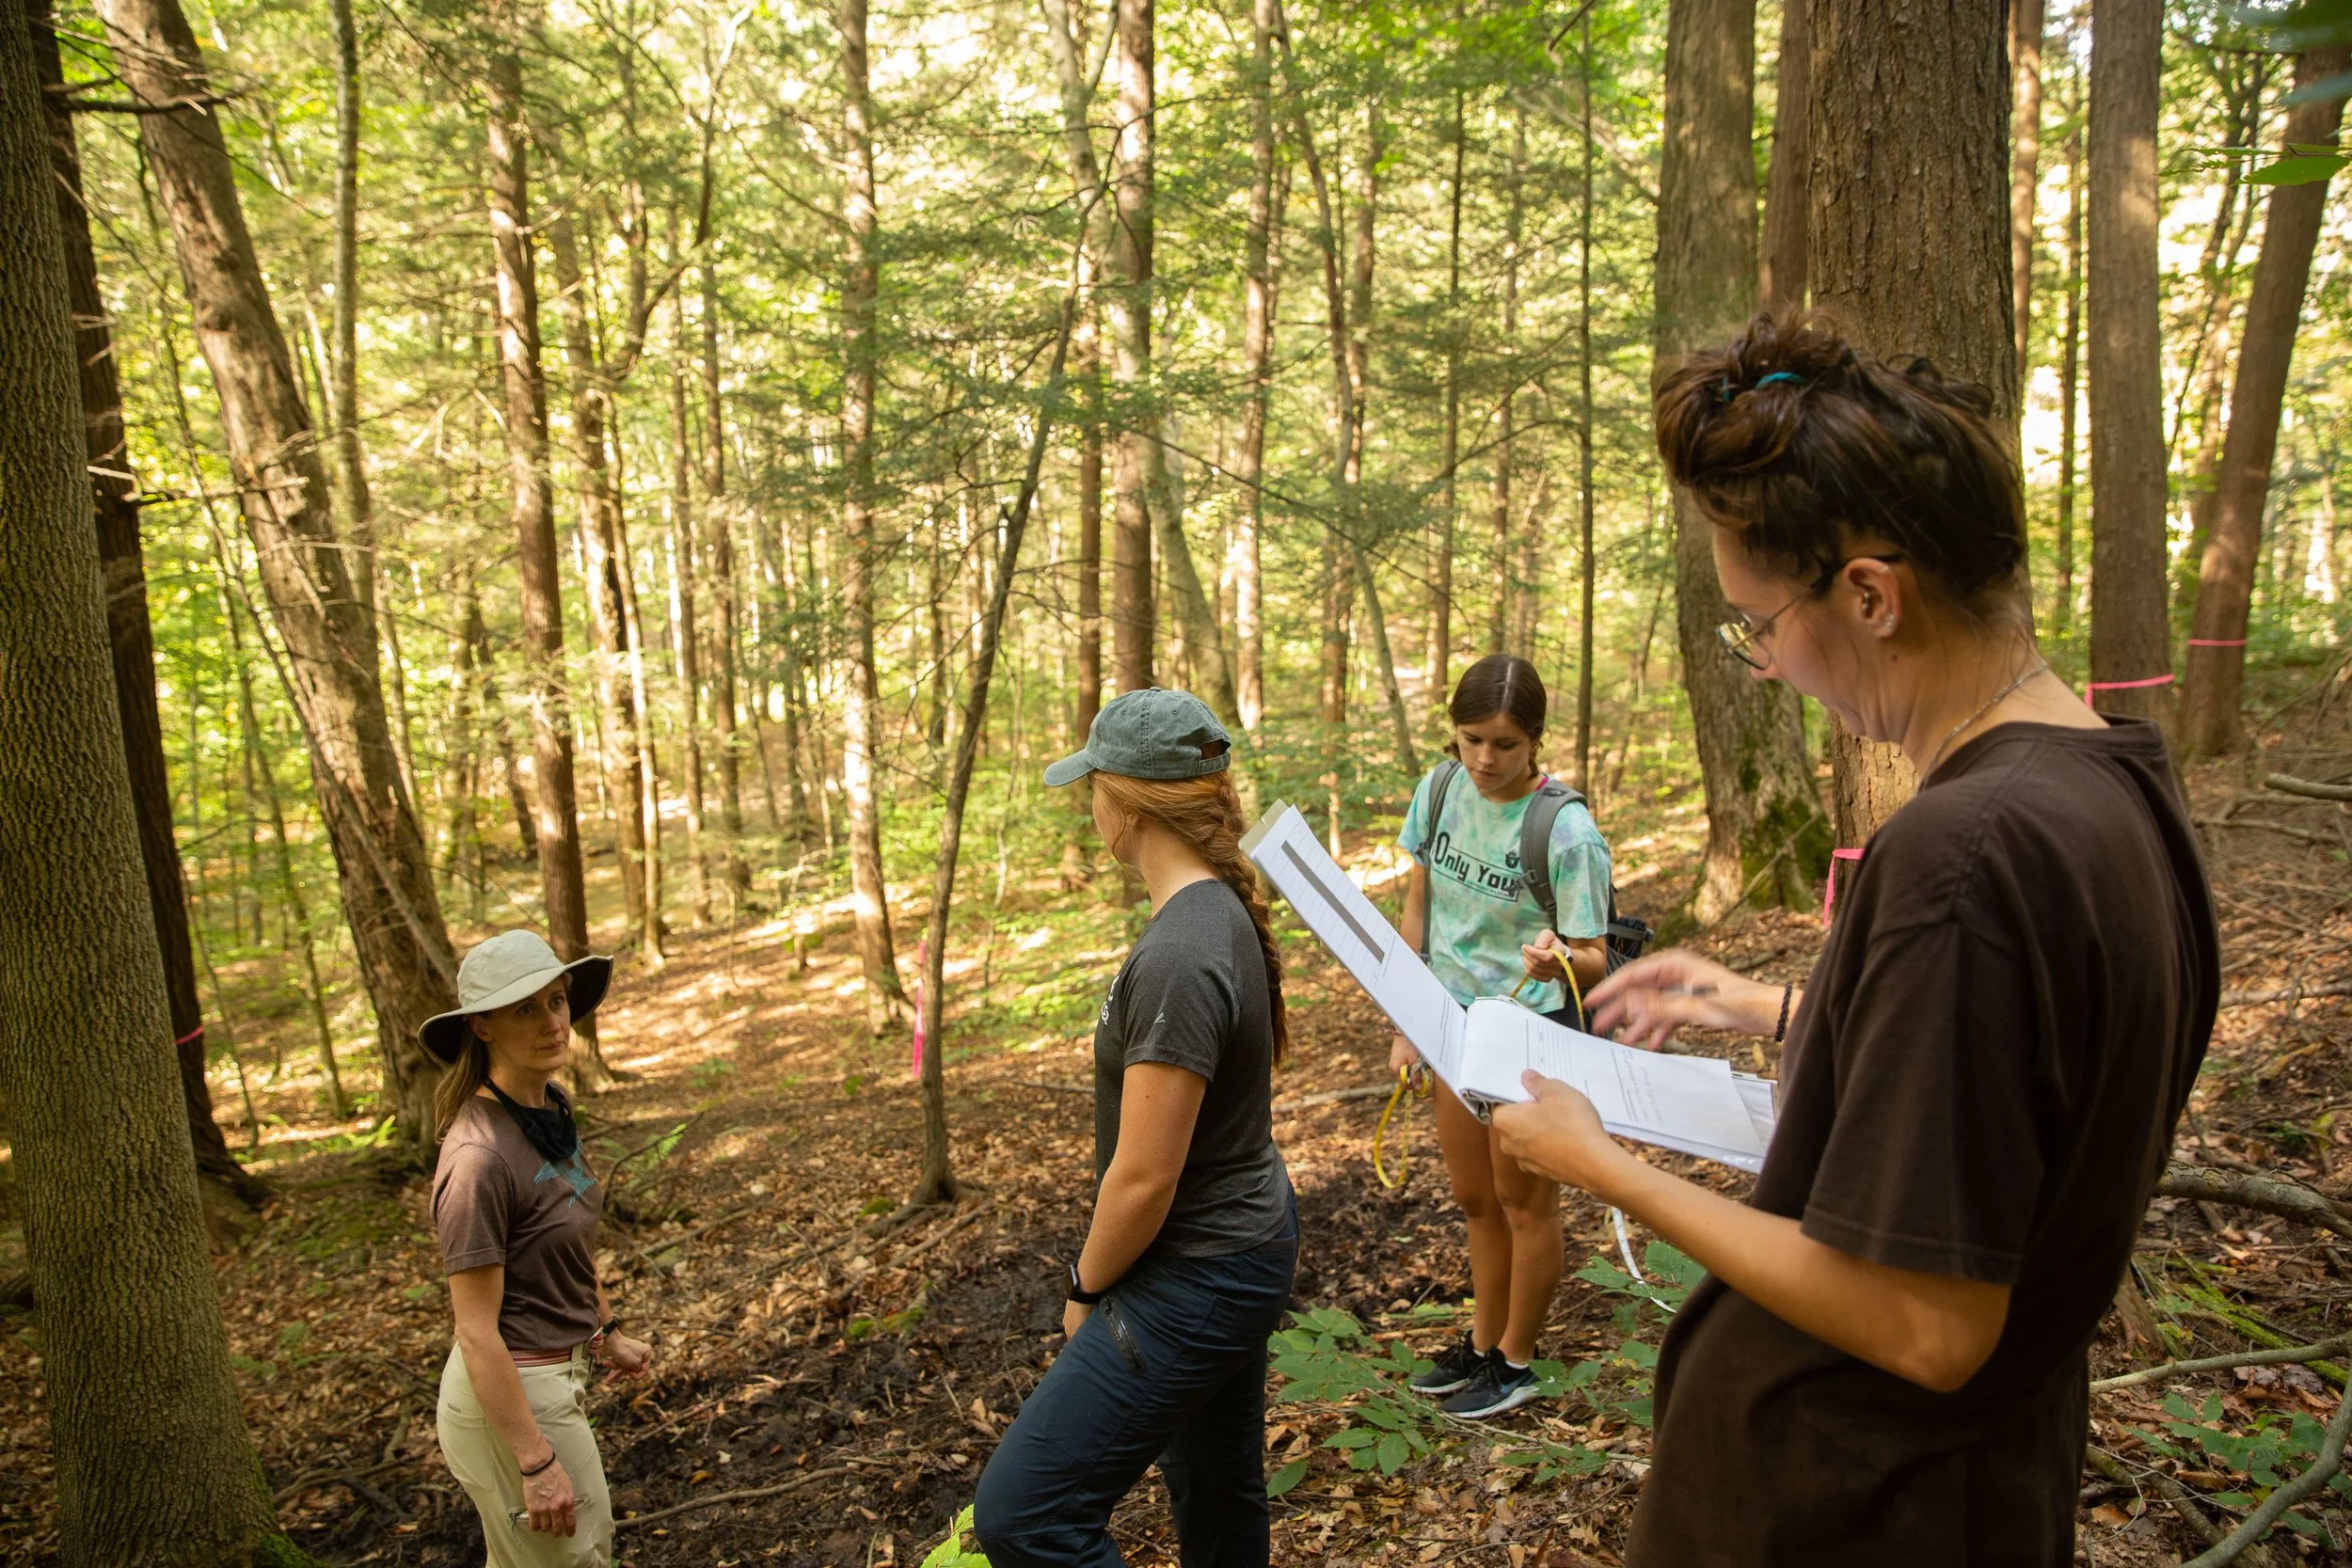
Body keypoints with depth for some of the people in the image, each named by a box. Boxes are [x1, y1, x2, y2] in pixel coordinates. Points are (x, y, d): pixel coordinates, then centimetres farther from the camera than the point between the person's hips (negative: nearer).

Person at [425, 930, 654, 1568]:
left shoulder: (553, 1109, -1)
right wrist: (537, 1463, -22)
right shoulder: (479, 1156, -27)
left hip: (556, 1372, 9)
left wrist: (607, 1331, 22)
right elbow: (477, 1332, -24)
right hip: (510, 1394, -9)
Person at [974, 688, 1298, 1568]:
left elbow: (1143, 1179, -24)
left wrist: (1087, 1289, -6)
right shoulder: (1222, 911, 0)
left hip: (1196, 1279, -9)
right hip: (1246, 1237, 9)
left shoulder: (1178, 959, -29)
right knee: (1219, 1492, 24)